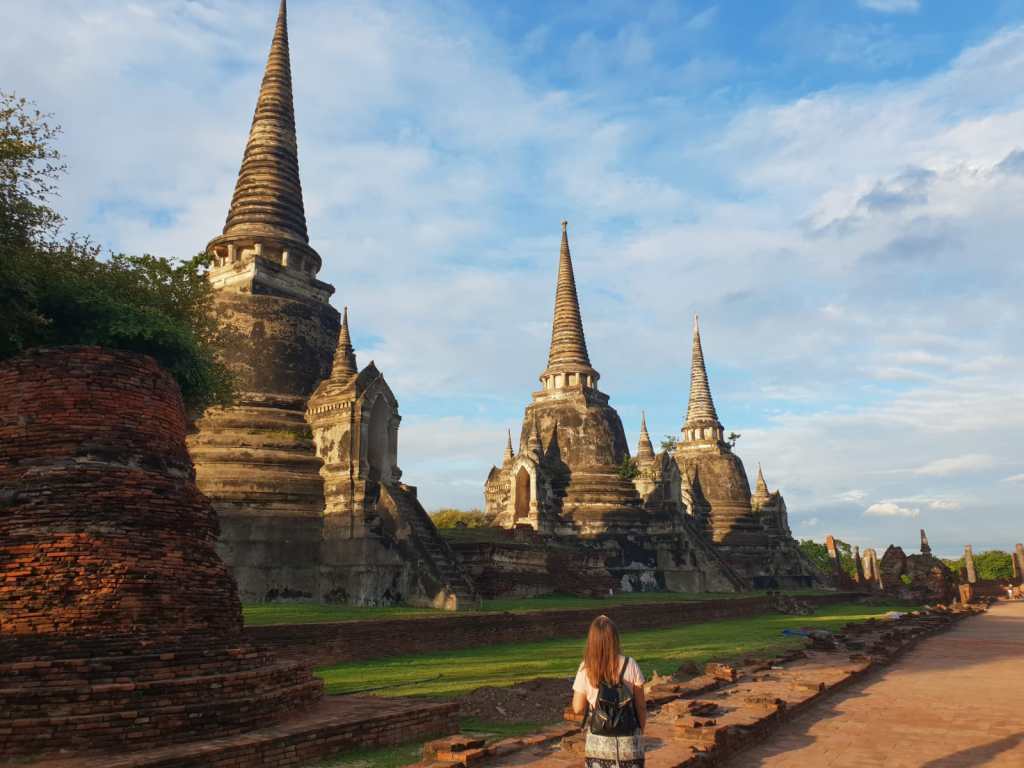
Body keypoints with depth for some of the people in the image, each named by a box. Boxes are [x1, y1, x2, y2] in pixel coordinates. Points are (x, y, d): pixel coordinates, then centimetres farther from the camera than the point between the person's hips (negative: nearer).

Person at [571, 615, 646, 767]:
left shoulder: (586, 669, -10)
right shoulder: (630, 665, -11)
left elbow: (577, 708, -2)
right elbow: (641, 706, -3)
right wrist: (641, 731, 11)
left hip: (598, 740, 1)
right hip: (627, 738, 0)